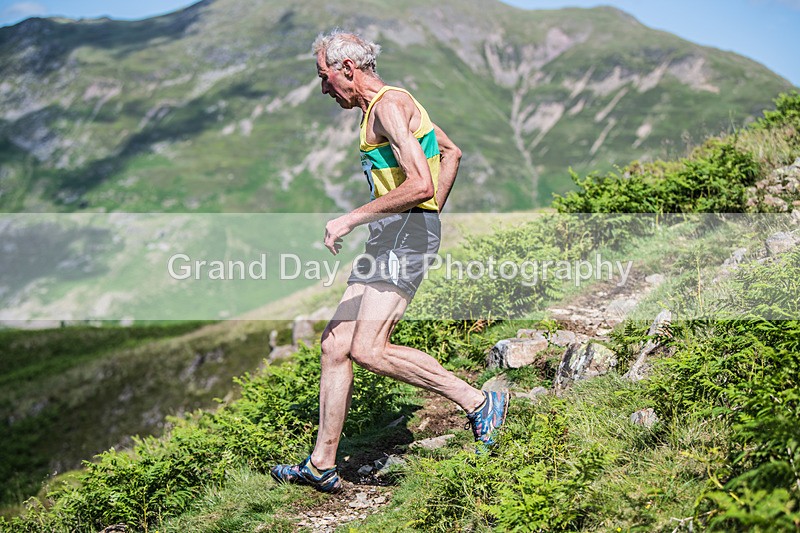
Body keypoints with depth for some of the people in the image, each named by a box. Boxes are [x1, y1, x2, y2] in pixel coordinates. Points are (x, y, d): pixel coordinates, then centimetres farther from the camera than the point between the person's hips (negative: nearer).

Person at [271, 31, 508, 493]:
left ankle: (479, 402, -10)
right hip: (389, 237, 10)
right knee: (335, 346, 6)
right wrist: (434, 216, 24)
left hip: (408, 230, -10)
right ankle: (322, 466, 12)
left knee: (368, 349, -21)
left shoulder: (389, 104, -11)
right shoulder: (385, 105, 21)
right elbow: (451, 152, 33)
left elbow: (421, 185, -23)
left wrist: (349, 220, -17)